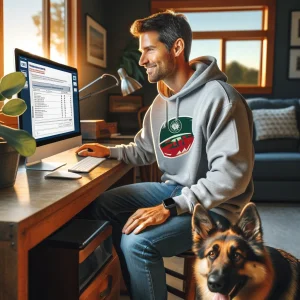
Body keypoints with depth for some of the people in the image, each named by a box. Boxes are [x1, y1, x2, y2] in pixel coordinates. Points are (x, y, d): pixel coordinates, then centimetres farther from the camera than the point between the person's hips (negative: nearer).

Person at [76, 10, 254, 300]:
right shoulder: (161, 101, 8)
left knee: (138, 242, -29)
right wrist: (110, 151, 6)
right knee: (99, 205, 2)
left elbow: (232, 174, -27)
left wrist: (170, 208, -31)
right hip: (172, 189, 9)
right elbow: (144, 149, 23)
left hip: (214, 205, -8)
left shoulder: (219, 98, -21)